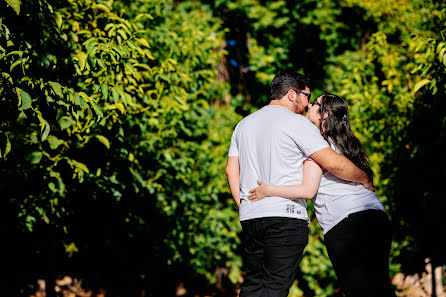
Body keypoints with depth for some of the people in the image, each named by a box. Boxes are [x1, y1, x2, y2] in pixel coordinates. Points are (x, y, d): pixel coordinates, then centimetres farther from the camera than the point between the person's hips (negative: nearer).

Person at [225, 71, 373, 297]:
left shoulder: (244, 124, 19)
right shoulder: (296, 123, -4)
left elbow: (231, 170, 18)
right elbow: (334, 163, -10)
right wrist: (364, 179, 4)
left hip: (250, 217, 7)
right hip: (285, 215, -7)